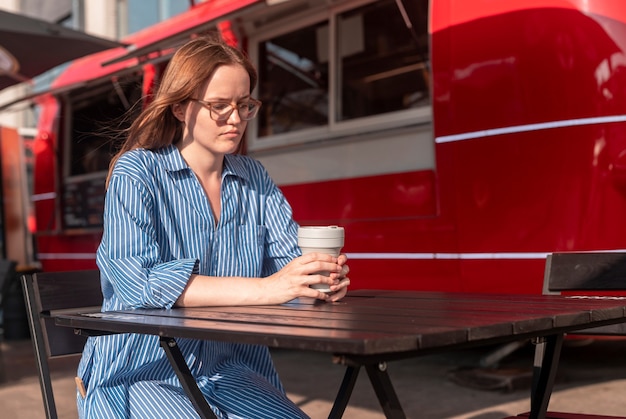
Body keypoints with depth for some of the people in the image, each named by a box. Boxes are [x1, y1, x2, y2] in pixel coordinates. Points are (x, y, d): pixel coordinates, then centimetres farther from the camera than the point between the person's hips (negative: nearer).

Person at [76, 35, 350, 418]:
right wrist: (264, 289, -32)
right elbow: (136, 280, -24)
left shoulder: (255, 178, 8)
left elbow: (292, 255, 0)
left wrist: (327, 275, -25)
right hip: (143, 373, -4)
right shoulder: (136, 172, -8)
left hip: (232, 373, 5)